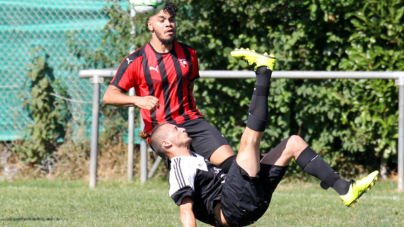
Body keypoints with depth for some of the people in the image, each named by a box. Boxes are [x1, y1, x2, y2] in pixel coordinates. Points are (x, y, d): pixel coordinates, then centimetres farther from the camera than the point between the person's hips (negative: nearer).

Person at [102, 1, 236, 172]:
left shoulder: (188, 54, 12)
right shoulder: (136, 61, -1)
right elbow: (109, 96, -7)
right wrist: (138, 100, -24)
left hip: (192, 121, 3)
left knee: (230, 161, -17)